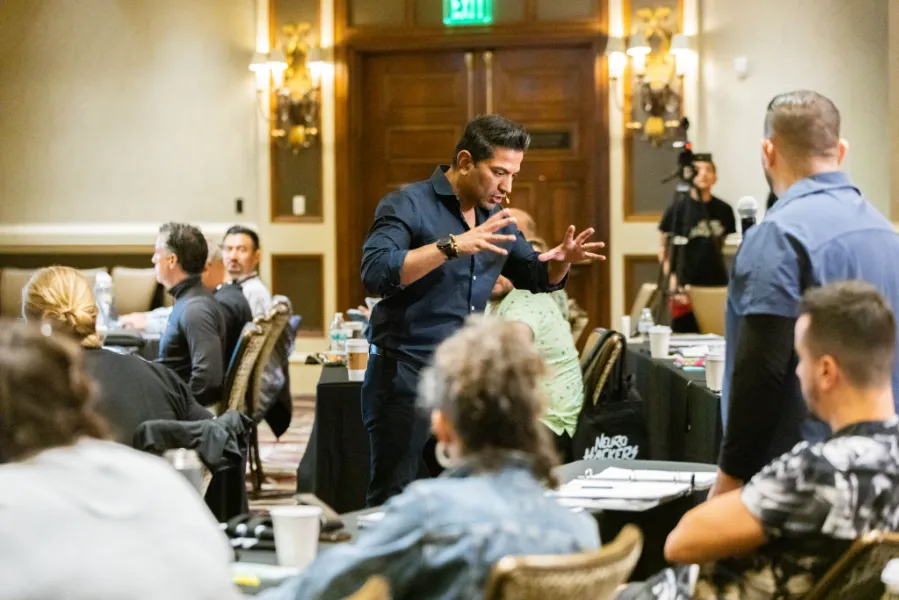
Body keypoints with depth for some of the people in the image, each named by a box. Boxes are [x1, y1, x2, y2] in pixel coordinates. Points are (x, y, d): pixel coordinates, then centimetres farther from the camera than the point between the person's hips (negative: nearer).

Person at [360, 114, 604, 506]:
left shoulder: (494, 217, 12)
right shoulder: (407, 205, -11)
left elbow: (536, 278, 21)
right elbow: (375, 274, -26)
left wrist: (561, 260, -2)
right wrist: (452, 246, -32)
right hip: (407, 377, -7)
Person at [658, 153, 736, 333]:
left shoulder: (723, 209, 4)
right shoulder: (678, 208, -4)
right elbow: (663, 246, 0)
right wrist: (670, 277, -10)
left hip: (717, 284, 3)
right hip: (686, 285, -3)